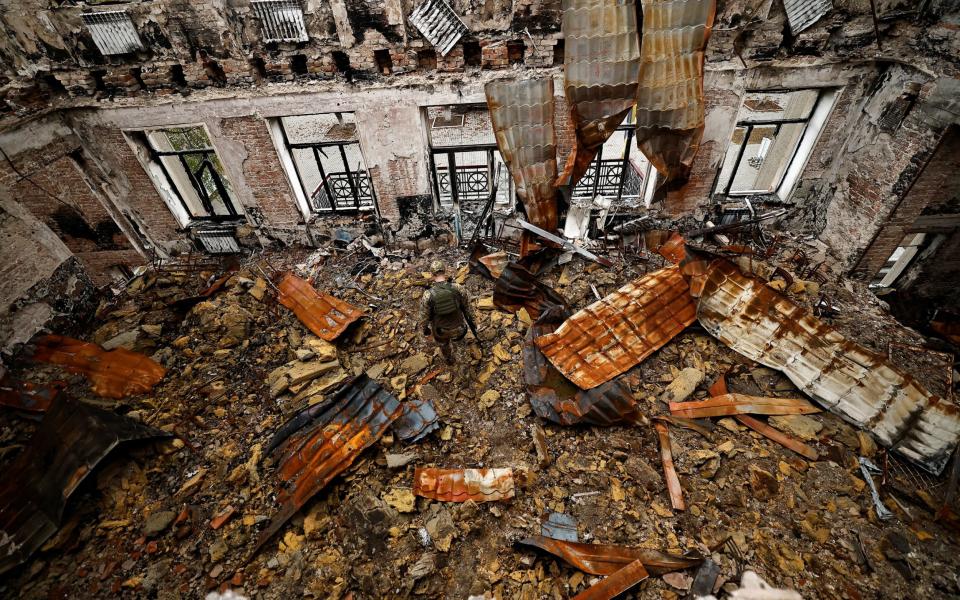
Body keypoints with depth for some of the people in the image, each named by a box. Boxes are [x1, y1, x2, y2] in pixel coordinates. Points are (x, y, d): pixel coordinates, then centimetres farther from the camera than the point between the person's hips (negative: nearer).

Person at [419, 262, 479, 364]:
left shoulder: (428, 295, -27)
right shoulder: (458, 288, -24)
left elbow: (424, 316, -13)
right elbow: (468, 308, -11)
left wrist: (425, 329, 7)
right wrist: (472, 323, 6)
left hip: (440, 330, 0)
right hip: (458, 327, 0)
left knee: (444, 344, 34)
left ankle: (449, 359, 62)